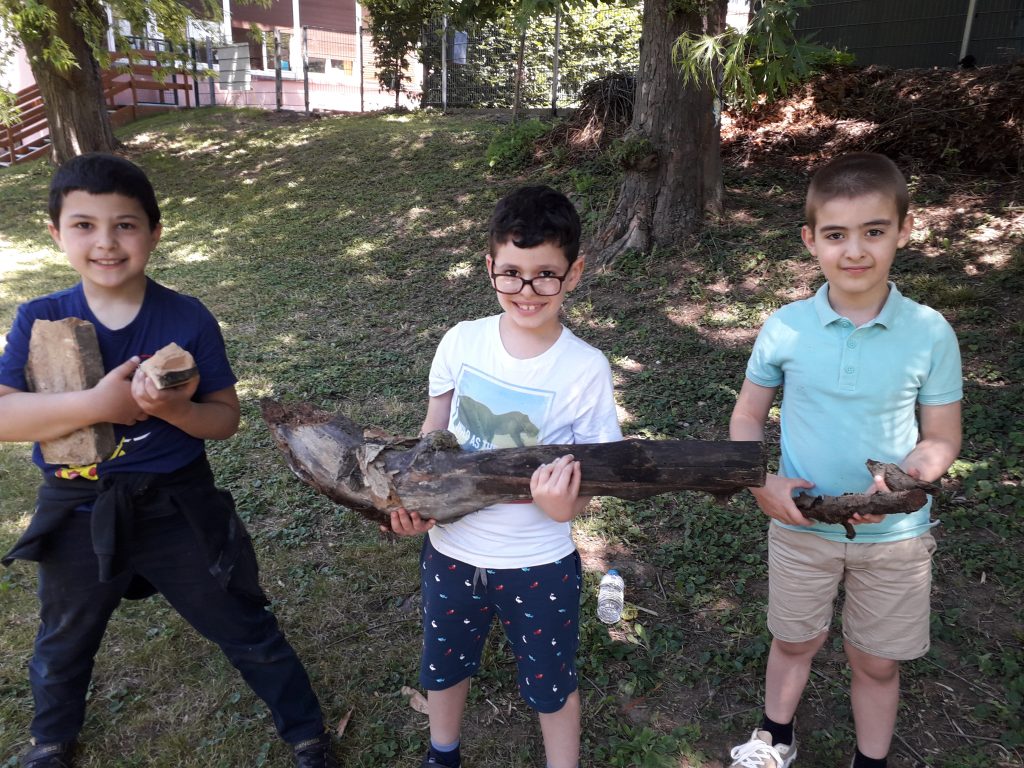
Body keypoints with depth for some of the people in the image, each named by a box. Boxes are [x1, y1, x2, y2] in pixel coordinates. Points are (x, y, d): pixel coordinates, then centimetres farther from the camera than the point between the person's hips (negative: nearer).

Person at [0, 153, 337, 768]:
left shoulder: (189, 319, -12)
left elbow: (226, 418, -9)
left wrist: (173, 409, -29)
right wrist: (95, 403, -30)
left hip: (179, 509, -2)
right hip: (78, 516, 3)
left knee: (246, 631, 11)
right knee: (63, 644, 28)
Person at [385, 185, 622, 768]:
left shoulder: (586, 369, -20)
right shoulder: (462, 342, -11)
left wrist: (566, 505, -33)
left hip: (538, 565, -3)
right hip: (450, 550, 4)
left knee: (551, 687, 21)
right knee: (443, 669, 28)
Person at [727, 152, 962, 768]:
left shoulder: (929, 332, -14)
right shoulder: (785, 327, -13)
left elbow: (943, 440, -5)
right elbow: (748, 416, 0)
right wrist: (762, 484, -16)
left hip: (894, 534, 0)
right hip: (801, 524, 1)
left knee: (877, 662, 17)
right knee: (794, 641, 21)